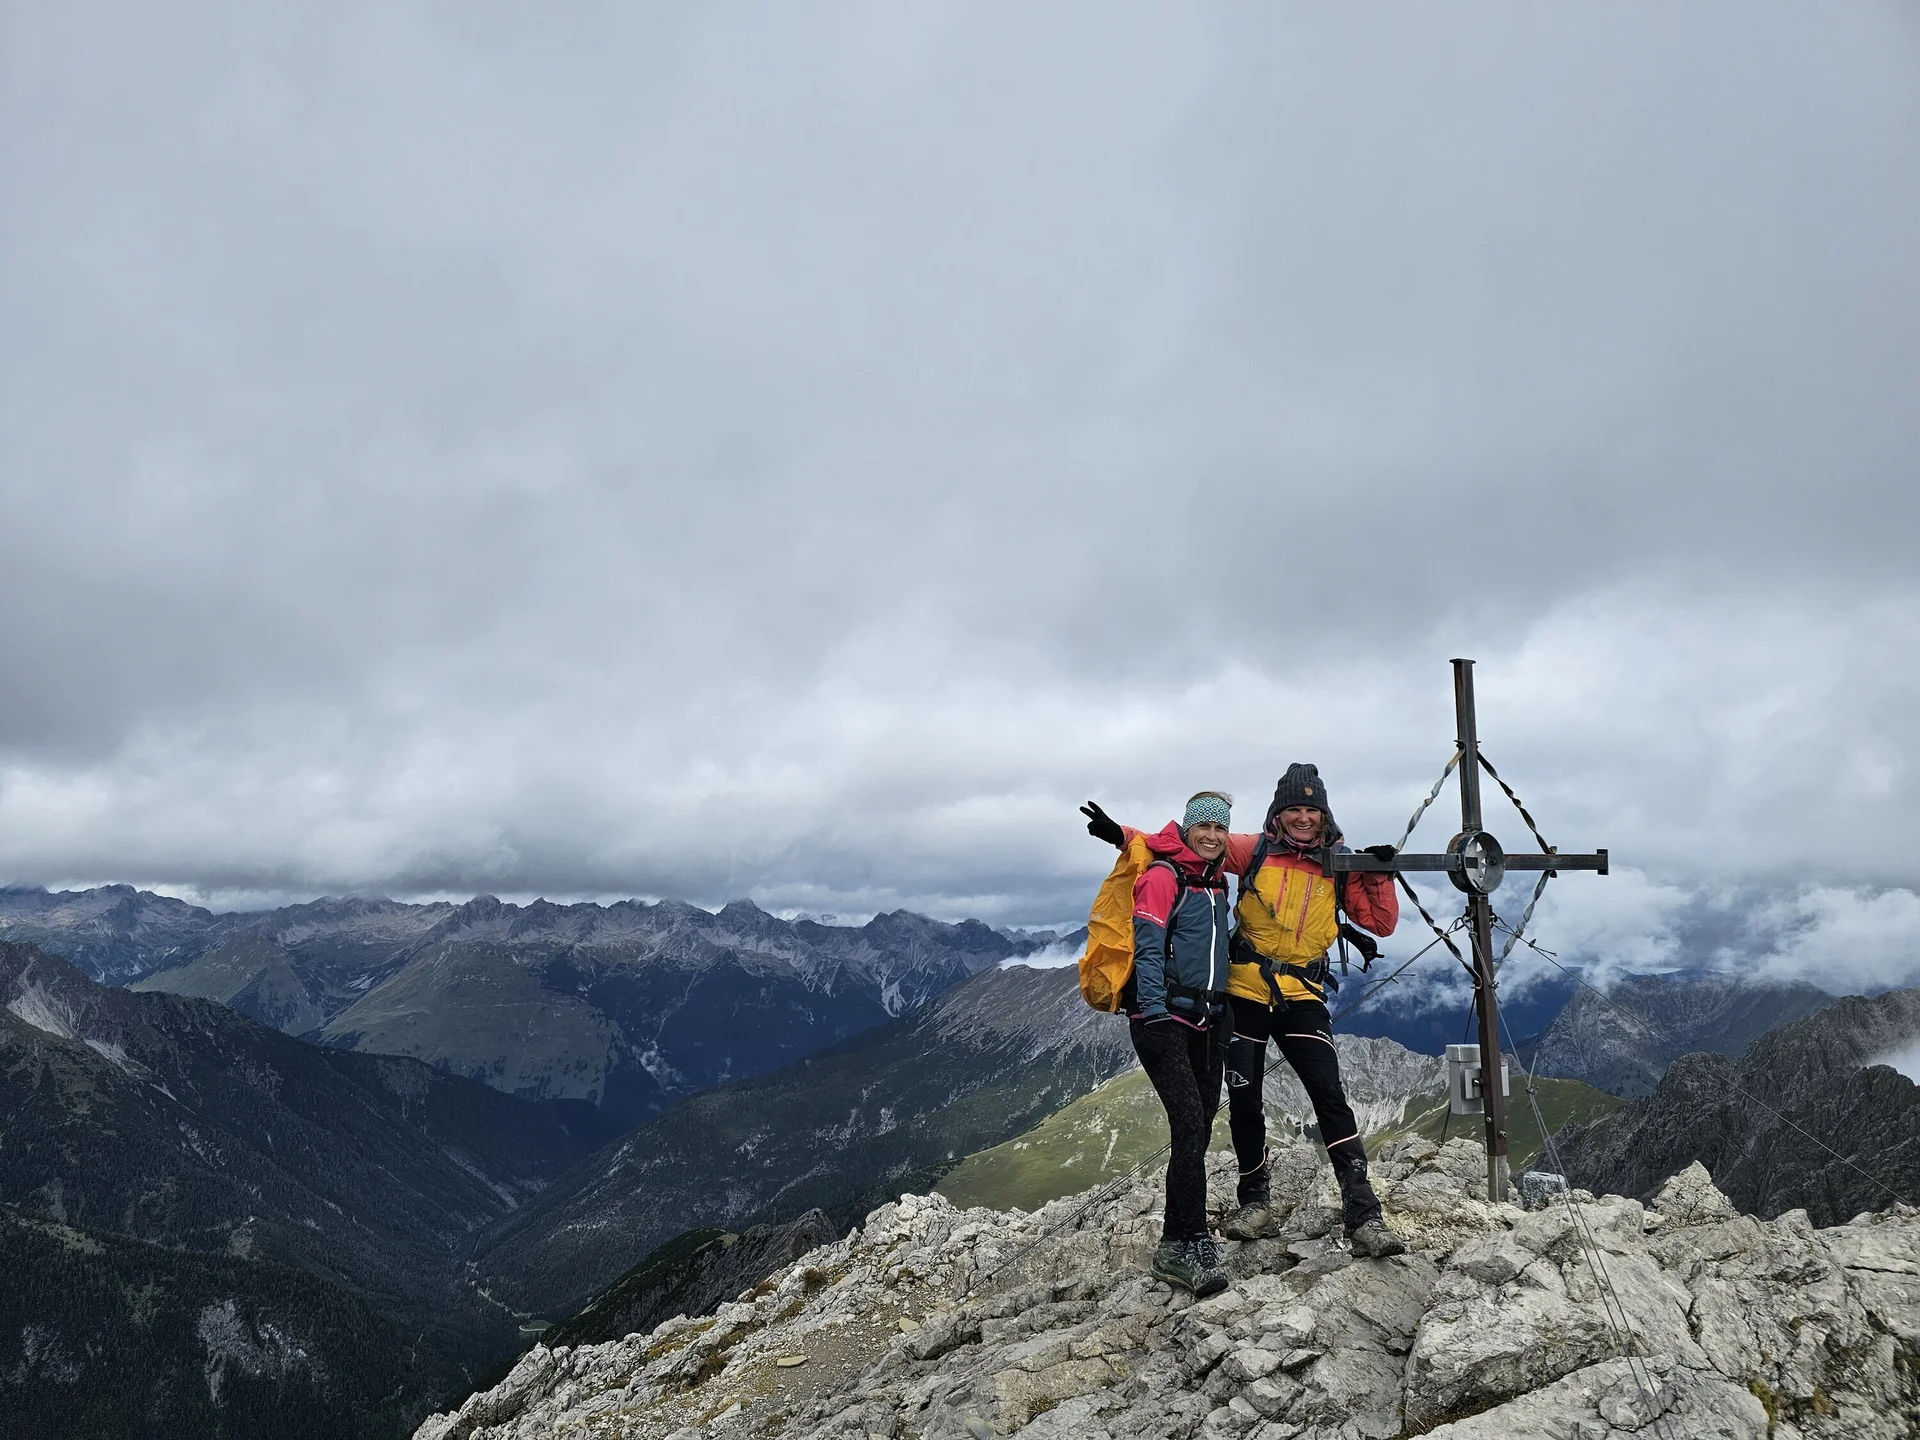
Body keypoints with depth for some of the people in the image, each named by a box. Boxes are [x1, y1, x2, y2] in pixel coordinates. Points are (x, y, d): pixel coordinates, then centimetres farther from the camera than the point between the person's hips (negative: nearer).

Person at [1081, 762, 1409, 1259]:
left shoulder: (1339, 866, 3)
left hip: (1302, 997, 0)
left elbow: (1381, 924, 7)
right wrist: (1122, 836, -12)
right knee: (1244, 1101, 6)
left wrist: (1380, 876, -9)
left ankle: (1362, 1214, -11)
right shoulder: (1254, 851, -1)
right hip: (1245, 992, 0)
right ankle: (1255, 1199, 28)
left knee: (1330, 1096, -14)